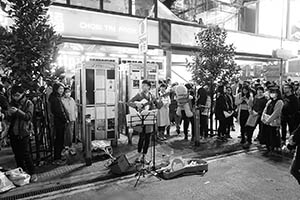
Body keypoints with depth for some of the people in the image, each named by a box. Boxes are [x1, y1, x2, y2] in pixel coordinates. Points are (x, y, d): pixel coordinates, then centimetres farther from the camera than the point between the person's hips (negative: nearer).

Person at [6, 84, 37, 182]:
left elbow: (28, 116, -15)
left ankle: (33, 174, 4)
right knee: (17, 155, 11)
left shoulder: (28, 103, -3)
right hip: (13, 133, 5)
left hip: (24, 132, -5)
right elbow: (9, 120, 12)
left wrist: (17, 111, -27)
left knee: (26, 154, -7)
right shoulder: (12, 103, 11)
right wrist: (9, 114, -9)